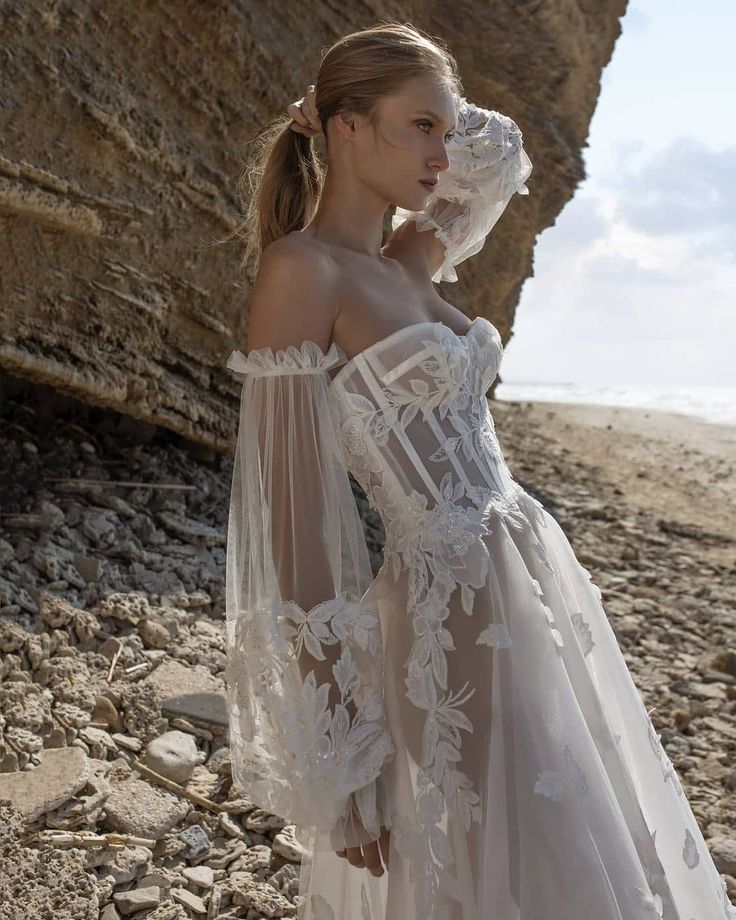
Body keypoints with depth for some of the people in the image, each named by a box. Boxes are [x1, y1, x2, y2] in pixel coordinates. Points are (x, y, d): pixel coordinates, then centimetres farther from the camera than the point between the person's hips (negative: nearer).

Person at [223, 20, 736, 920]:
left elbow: (500, 154, 30)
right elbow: (294, 523, -17)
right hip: (449, 627, -9)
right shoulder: (299, 270, -14)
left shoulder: (405, 264, 9)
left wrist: (428, 112, 13)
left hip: (535, 586, 9)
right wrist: (337, 764, -16)